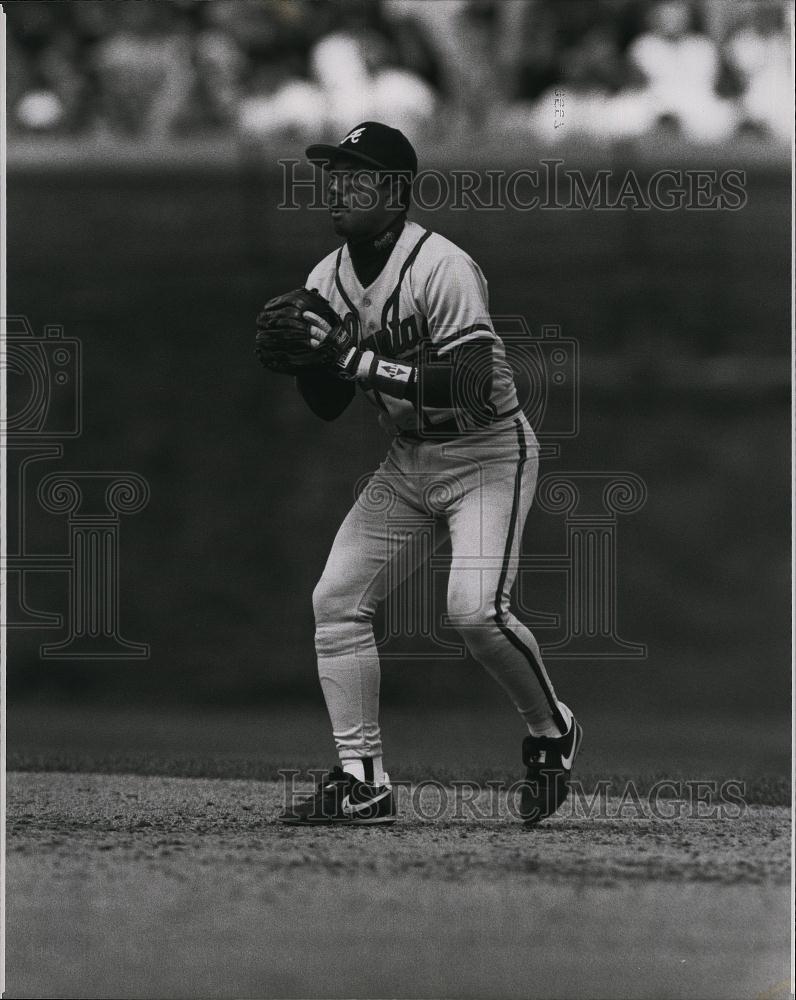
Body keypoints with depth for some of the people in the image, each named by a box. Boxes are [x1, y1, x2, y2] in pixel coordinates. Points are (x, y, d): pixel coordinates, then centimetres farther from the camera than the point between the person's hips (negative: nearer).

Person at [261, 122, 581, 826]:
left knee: (475, 607, -24)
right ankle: (363, 782, 1)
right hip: (407, 464, 8)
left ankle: (552, 731, 2)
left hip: (488, 455, -8)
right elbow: (329, 406, 9)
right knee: (336, 600, -4)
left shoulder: (441, 268, -22)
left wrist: (357, 358, -32)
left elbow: (471, 386, -32)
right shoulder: (328, 279, 2)